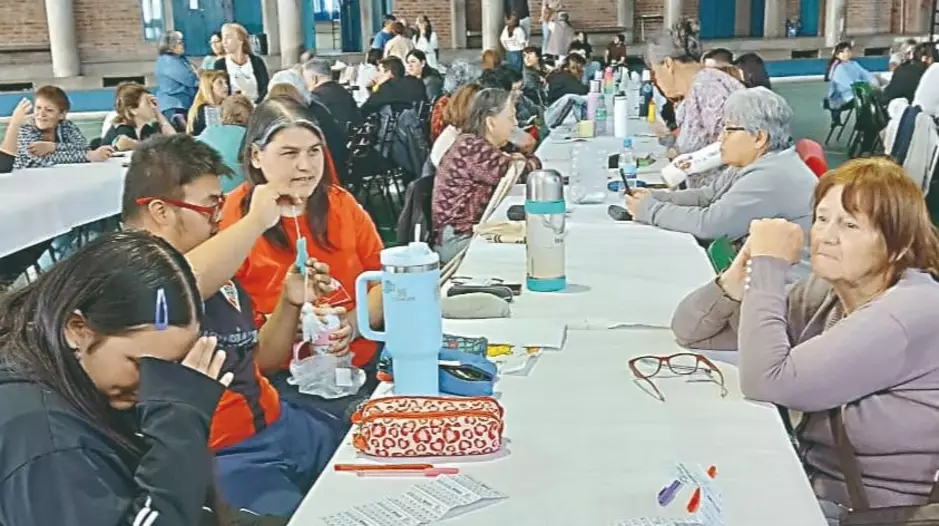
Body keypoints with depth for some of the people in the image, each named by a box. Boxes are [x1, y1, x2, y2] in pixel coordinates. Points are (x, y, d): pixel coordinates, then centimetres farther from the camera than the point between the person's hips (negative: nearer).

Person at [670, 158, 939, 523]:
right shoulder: (826, 291, 1)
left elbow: (766, 382, -29)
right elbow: (690, 331, 3)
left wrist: (769, 264, -20)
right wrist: (740, 276, -16)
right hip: (803, 481, 6)